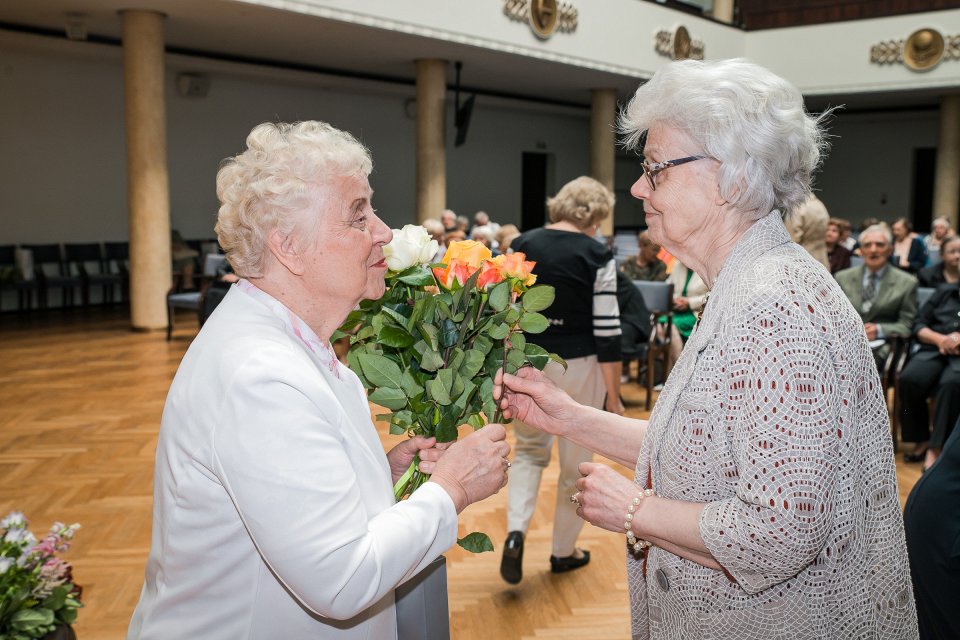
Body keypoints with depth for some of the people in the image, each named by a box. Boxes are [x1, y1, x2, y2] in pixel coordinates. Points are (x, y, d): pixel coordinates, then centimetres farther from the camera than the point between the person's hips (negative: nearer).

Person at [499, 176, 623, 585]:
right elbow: (607, 331, -12)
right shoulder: (597, 257, -10)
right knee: (576, 462, 14)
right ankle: (564, 551, 27)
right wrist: (613, 396, -5)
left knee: (529, 448, 22)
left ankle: (516, 530, 1)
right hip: (577, 367, -3)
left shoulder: (522, 246, 1)